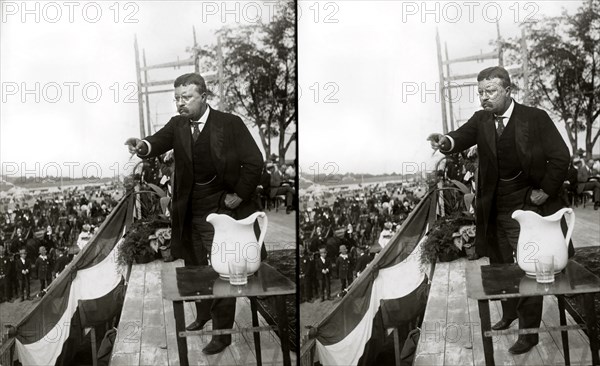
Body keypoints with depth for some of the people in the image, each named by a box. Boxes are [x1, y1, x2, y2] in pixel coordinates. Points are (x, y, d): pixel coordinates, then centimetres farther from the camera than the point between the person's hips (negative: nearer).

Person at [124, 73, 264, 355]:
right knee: (194, 267, 19)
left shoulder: (230, 124, -10)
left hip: (223, 210, -5)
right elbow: (160, 142, -16)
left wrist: (239, 195, -10)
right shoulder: (177, 125, 3)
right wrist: (143, 147, -38)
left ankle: (222, 334, 13)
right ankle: (202, 315, 42)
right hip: (190, 212, 5)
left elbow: (254, 161, -9)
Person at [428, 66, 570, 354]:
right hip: (496, 210, 5)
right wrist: (446, 142, -38)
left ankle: (529, 333, 12)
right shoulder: (481, 120, 3)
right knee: (500, 266, 18)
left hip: (529, 207, -5)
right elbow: (463, 137, -15)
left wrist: (546, 191, -10)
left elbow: (560, 156, -8)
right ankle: (509, 313, 40)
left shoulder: (536, 118, -8)